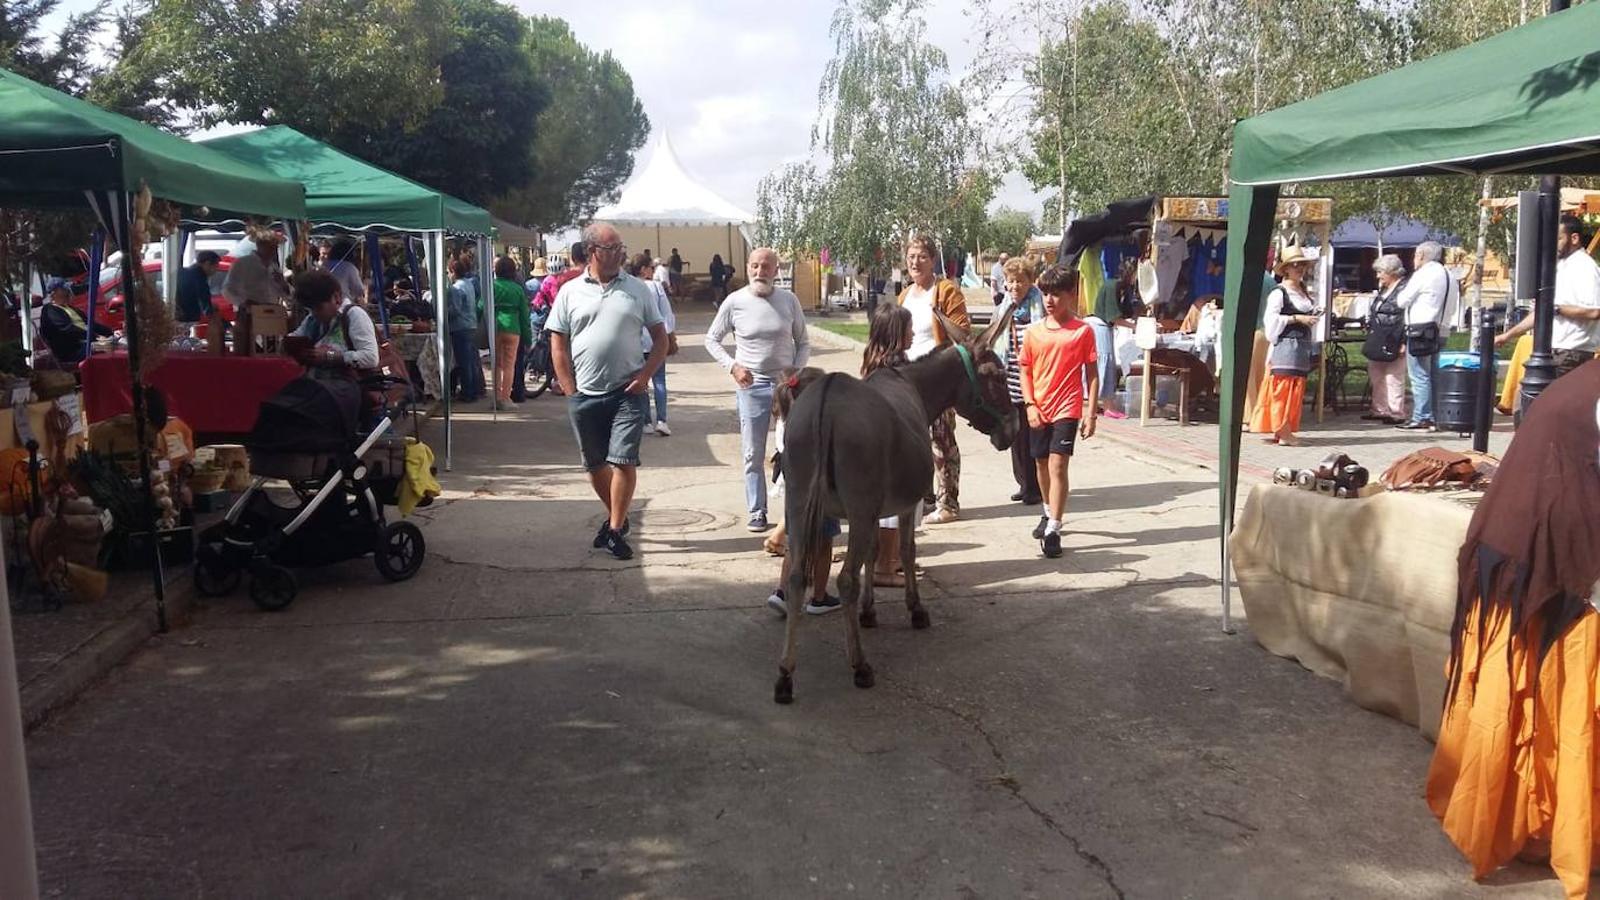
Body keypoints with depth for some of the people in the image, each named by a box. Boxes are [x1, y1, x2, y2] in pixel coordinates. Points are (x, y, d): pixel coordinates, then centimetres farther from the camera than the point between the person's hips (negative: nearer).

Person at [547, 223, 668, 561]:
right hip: (584, 396, 2)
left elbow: (660, 338, 7)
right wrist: (570, 391, -1)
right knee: (594, 464, 12)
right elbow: (558, 345, 5)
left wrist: (645, 376, -5)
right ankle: (616, 516, 33)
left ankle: (616, 531, 3)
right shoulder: (570, 292, 4)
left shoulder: (637, 289, 4)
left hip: (628, 393, -1)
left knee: (623, 461, -7)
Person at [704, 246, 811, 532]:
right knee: (753, 454, 4)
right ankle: (757, 512, 14)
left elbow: (803, 342, 8)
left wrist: (797, 372, -8)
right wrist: (732, 366, -10)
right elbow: (711, 339, 5)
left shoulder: (789, 300, -1)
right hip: (751, 384, -1)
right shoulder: (734, 302, -4)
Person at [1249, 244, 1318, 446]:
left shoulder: (1305, 294, 18)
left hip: (1302, 346, 8)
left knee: (1296, 389, 6)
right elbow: (1272, 320, -14)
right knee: (1282, 386, -10)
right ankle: (1282, 430, -9)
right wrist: (1297, 318, -15)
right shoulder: (1279, 293, -6)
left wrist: (1312, 319, 9)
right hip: (1285, 345, -8)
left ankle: (1281, 430, 10)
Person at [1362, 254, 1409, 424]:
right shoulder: (1383, 289, 16)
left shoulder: (1404, 289, -13)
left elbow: (1407, 319, -18)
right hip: (1378, 343, 10)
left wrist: (1403, 343, -20)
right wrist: (1370, 335, 22)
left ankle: (1396, 413, 2)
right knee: (1376, 378, 14)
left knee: (1394, 379, -4)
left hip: (1393, 344, -10)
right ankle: (1380, 410, 24)